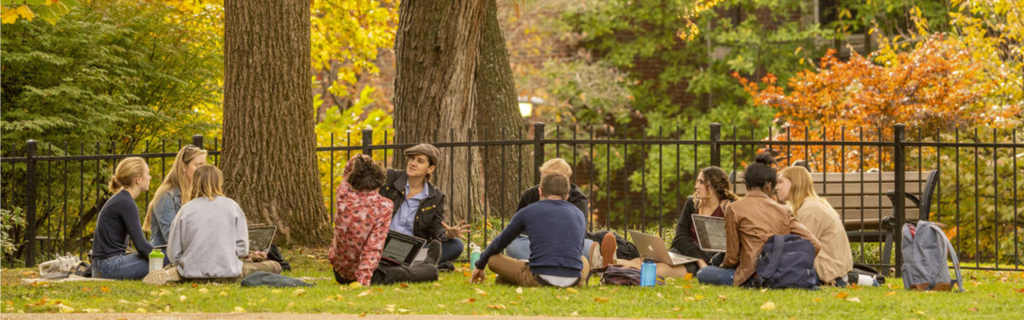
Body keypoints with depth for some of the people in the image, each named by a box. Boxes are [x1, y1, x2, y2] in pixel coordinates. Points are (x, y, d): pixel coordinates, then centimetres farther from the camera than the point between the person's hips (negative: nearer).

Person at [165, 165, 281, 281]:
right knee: (274, 267, 16)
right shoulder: (231, 206, 0)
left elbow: (173, 255, 2)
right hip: (227, 273, 0)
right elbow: (241, 248, -2)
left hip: (192, 274, 0)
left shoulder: (185, 210, 1)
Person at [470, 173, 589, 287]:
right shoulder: (579, 215, 16)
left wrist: (479, 266, 41)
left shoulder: (528, 212, 9)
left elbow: (500, 242, 23)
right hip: (573, 281, 3)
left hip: (539, 278, -3)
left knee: (493, 259, 19)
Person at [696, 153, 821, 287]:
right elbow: (815, 245, 3)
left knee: (702, 274, 12)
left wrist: (722, 267, 23)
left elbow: (732, 257, -1)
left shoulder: (734, 209, -3)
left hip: (753, 275, -6)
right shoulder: (783, 211, 7)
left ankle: (749, 284, 0)